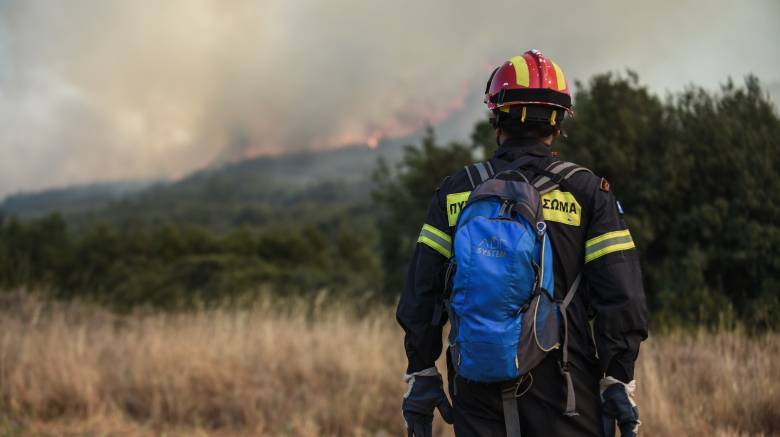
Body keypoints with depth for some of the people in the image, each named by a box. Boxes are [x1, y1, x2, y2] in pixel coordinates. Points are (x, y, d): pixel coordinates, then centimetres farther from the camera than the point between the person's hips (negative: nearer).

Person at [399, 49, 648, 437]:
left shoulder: (456, 191, 5)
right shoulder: (587, 192, -1)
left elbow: (421, 295, 4)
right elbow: (620, 298, -5)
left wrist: (421, 376, 10)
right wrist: (619, 383, 0)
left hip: (477, 385, 2)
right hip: (561, 387, -2)